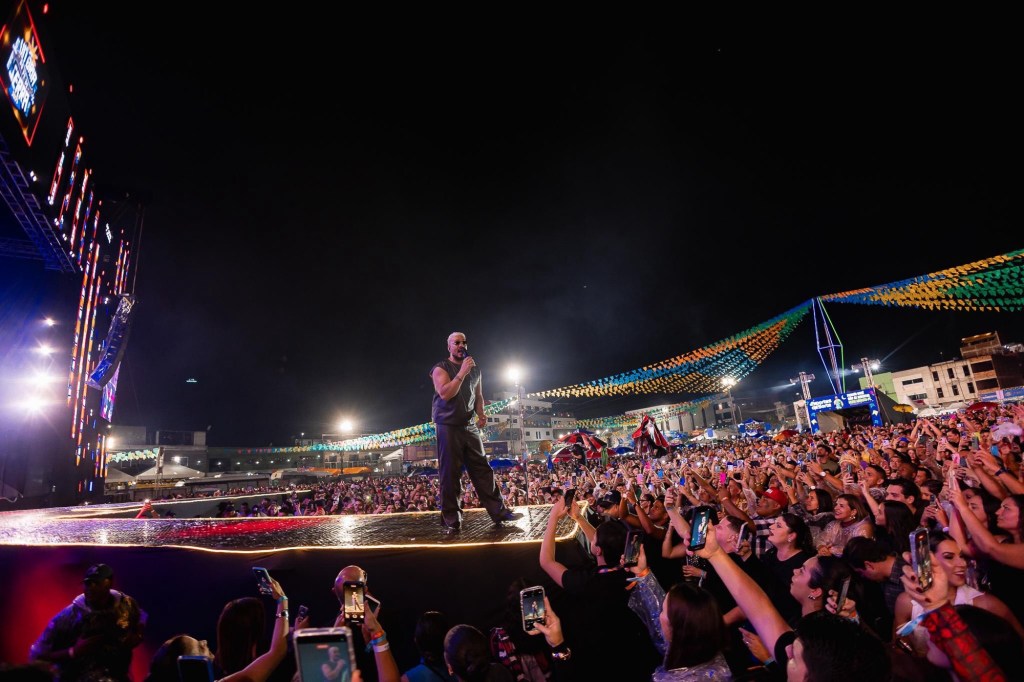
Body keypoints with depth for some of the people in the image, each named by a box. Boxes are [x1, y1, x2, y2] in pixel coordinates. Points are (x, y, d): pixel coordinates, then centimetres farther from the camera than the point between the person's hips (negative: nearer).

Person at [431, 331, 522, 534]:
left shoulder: (475, 370, 15)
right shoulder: (441, 368, -2)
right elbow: (445, 393, -16)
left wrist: (481, 414, 3)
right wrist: (462, 372, -19)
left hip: (469, 426, 5)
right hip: (448, 426, -5)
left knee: (482, 469, 4)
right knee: (450, 474, -2)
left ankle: (499, 511, 8)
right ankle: (452, 521, 5)